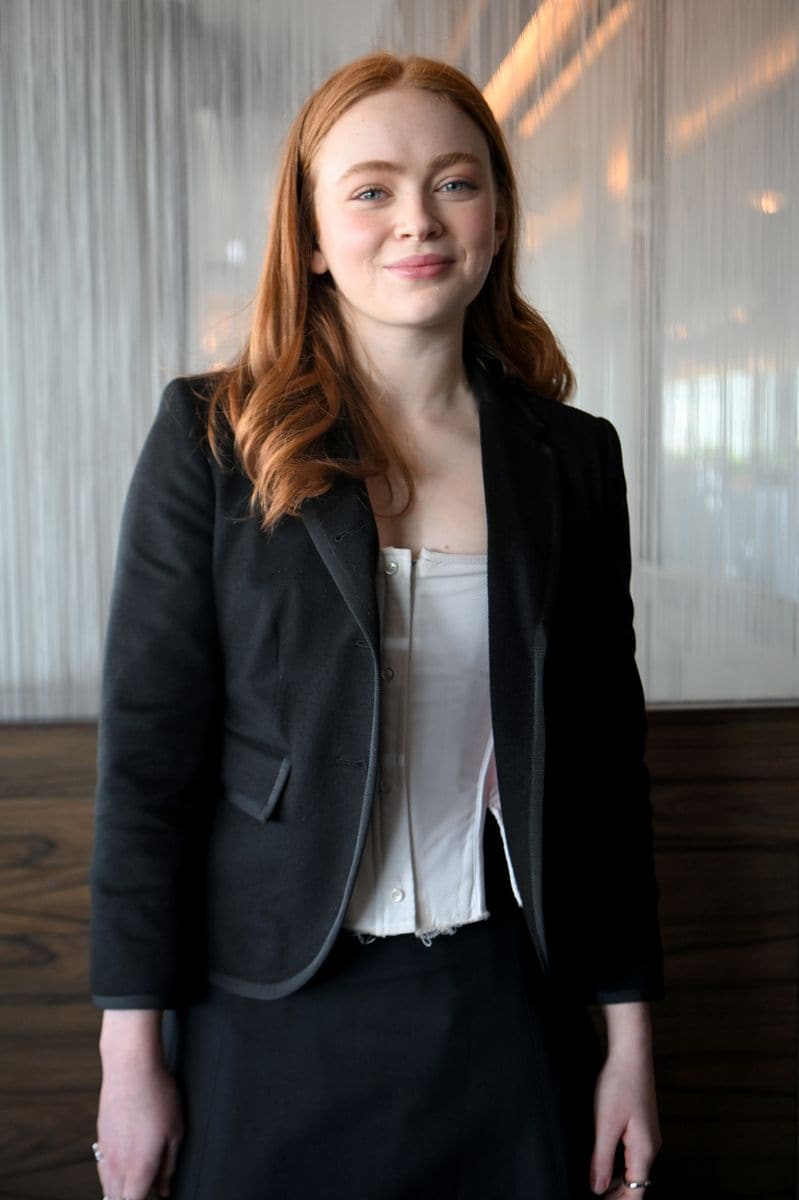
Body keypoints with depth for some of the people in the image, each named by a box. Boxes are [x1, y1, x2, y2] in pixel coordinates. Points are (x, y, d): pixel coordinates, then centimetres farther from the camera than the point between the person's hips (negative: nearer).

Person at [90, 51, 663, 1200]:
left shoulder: (573, 458, 2)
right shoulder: (212, 439, -6)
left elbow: (607, 760, 6)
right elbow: (146, 749, -6)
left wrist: (631, 1032, 5)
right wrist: (132, 1052, -7)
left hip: (509, 1012, 3)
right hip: (272, 1019, -2)